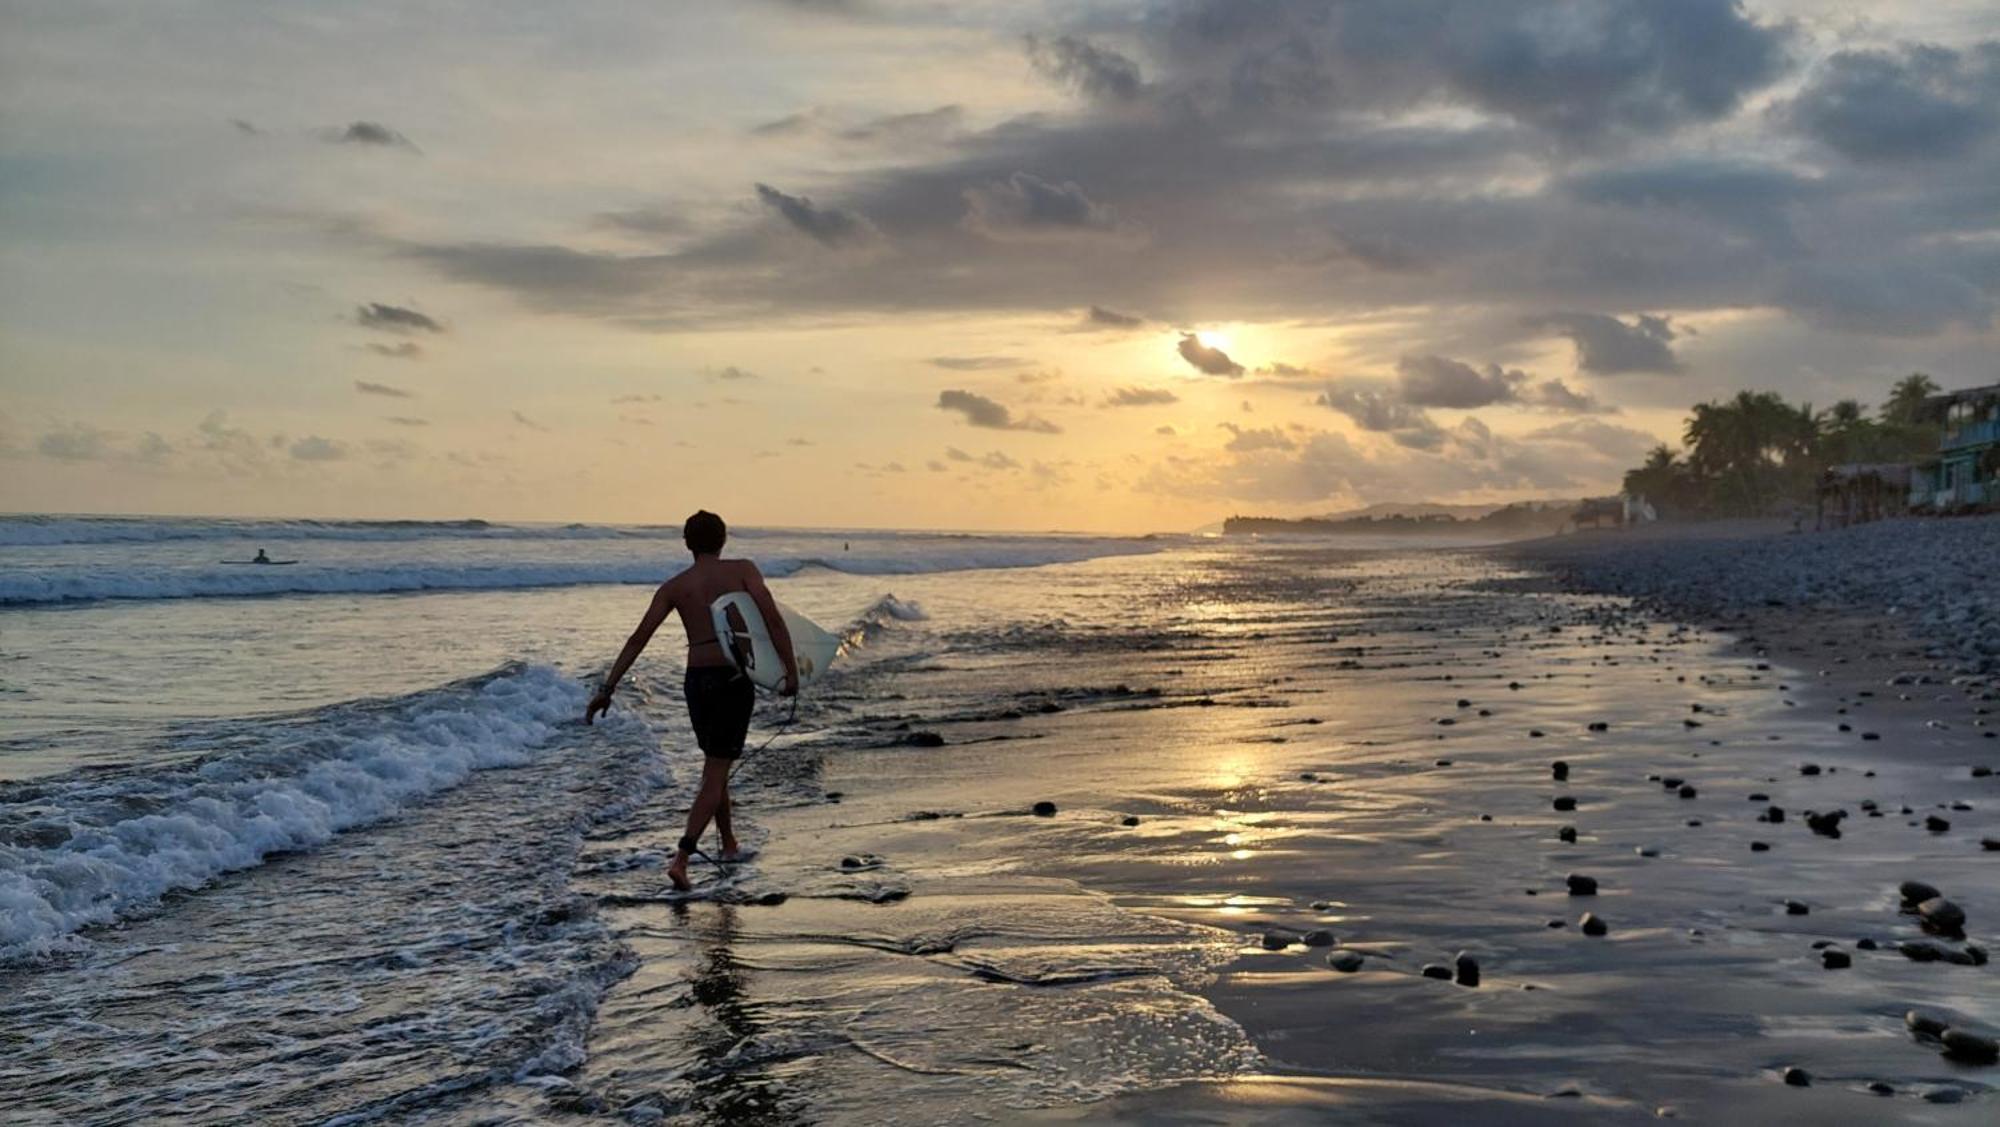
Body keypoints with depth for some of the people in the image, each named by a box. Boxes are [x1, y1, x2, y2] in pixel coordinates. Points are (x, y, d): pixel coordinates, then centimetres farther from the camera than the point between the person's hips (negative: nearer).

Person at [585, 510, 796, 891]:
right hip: (735, 678, -3)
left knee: (715, 765, 24)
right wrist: (791, 671, -8)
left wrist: (607, 688, 3)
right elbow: (773, 618, -12)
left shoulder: (674, 587, 6)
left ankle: (729, 845, 36)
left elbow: (638, 638, 1)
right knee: (715, 774, -2)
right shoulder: (743, 570, 0)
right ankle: (681, 858, -15)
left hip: (697, 679, 3)